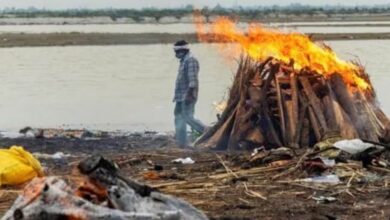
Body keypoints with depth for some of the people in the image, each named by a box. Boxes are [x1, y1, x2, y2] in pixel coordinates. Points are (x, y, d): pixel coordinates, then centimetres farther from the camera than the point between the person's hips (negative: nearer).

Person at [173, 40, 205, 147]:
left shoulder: (191, 60, -13)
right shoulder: (184, 61, 19)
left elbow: (193, 80, -21)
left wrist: (189, 94, -26)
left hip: (187, 96, -10)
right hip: (181, 97, 10)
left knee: (188, 117, -12)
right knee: (179, 118, 7)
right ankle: (181, 143, 8)